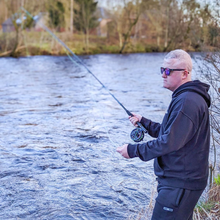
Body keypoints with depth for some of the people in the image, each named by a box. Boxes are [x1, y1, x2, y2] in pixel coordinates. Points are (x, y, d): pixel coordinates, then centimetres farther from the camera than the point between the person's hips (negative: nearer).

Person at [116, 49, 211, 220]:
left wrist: (133, 150, -19)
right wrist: (143, 122, 13)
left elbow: (170, 142, -26)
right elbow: (168, 132, 21)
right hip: (182, 179, 11)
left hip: (180, 184, -11)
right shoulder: (185, 97, 15)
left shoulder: (187, 101, -21)